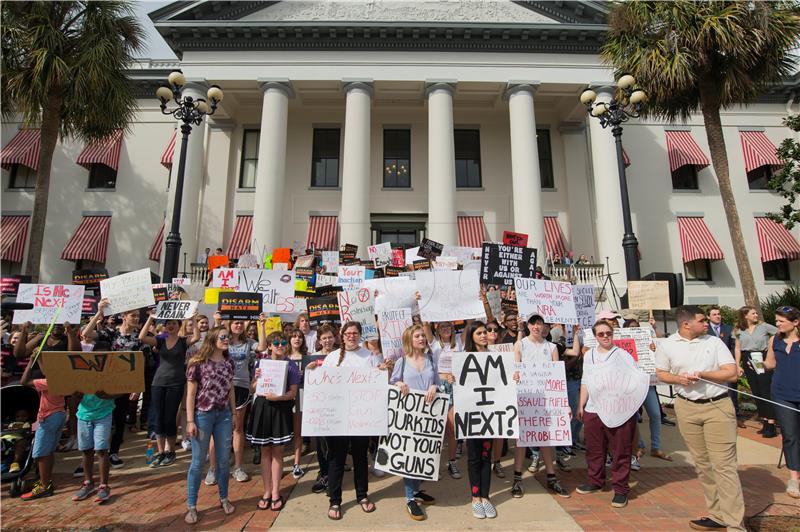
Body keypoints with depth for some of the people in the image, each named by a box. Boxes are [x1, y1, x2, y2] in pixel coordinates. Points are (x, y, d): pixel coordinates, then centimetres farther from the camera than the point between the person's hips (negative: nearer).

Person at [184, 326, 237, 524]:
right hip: (203, 415, -4)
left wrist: (234, 415, 10)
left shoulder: (228, 363, 5)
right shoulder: (198, 363, -10)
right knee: (198, 462, 6)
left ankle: (224, 498, 29)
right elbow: (191, 393, -8)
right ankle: (192, 506, 20)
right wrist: (190, 421, -11)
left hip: (224, 415, 4)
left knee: (224, 460, 12)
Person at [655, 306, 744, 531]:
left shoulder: (714, 342, -1)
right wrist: (678, 379, -10)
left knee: (724, 464, -5)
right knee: (702, 464, 11)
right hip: (687, 407, 2)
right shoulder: (667, 345, 1)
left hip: (718, 406, -2)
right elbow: (661, 373, 9)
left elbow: (732, 374, -3)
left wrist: (702, 373, -15)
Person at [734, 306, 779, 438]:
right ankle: (764, 422, 18)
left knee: (766, 391, -6)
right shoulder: (739, 331, 7)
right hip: (748, 362, 3)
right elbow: (738, 349, 8)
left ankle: (771, 425, -1)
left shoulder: (764, 326, -2)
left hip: (763, 361, -3)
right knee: (756, 392, 8)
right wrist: (737, 365, 4)